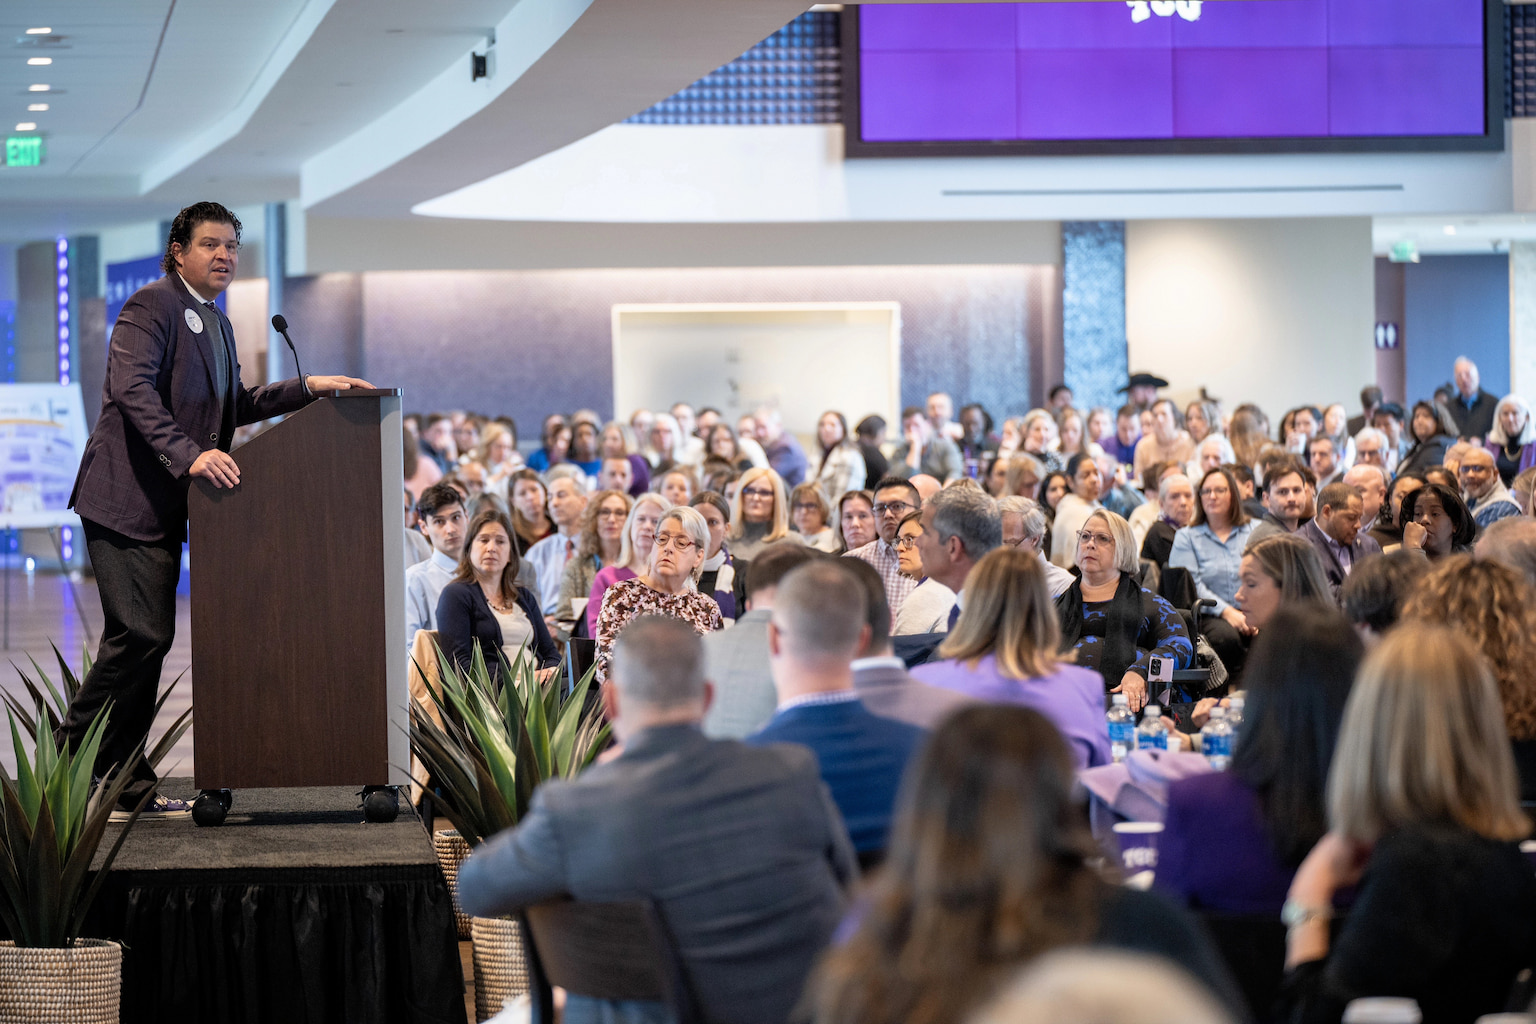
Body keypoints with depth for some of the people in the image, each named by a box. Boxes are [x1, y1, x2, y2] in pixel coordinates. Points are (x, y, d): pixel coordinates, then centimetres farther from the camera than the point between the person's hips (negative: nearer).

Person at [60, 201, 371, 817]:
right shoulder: (153, 305, -10)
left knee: (149, 639, 9)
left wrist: (310, 388, 15)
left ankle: (126, 786, 12)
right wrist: (189, 455, -31)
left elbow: (235, 405, 26)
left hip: (165, 505, 10)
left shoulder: (217, 323, 20)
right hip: (126, 498, -9)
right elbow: (132, 388, -21)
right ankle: (67, 763, -5)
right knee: (140, 635, -14)